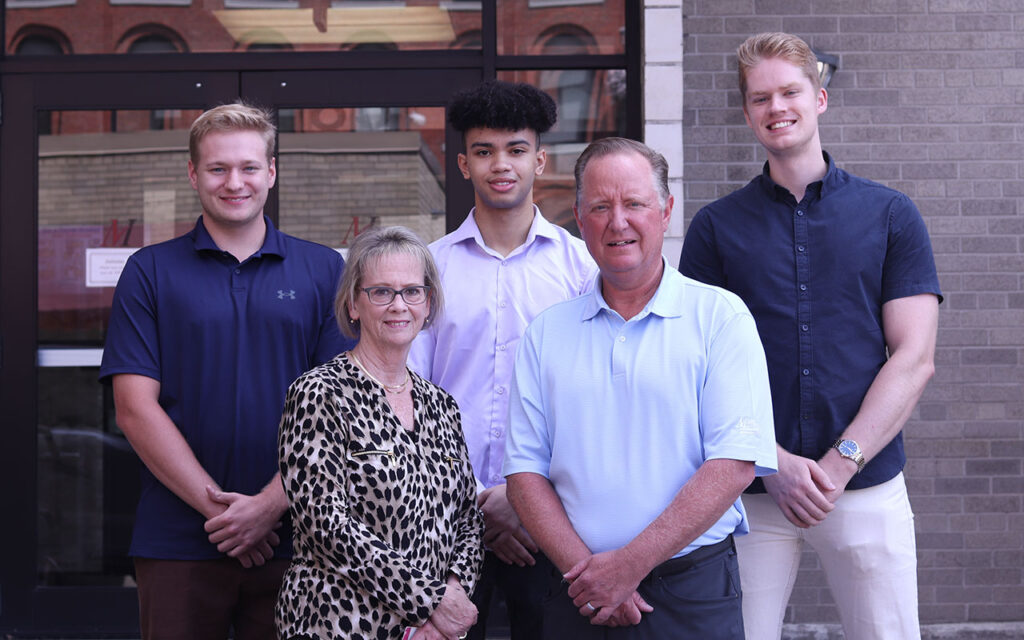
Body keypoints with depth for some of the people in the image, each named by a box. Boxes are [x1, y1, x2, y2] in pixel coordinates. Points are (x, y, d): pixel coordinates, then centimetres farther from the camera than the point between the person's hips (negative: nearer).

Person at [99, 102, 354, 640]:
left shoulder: (324, 270, 7)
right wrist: (219, 505, -10)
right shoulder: (149, 272, 5)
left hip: (295, 541, 1)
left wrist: (270, 504, -10)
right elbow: (135, 409, -2)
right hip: (178, 545, 0)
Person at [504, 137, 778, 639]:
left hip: (692, 596, -2)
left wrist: (630, 564, -15)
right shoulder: (546, 333, 7)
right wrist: (583, 568, -11)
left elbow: (735, 463, -11)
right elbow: (525, 470, 3)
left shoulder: (721, 316, -2)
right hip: (577, 597, 2)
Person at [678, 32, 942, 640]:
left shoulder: (891, 215, 6)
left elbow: (914, 358, 0)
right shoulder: (716, 226, 7)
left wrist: (842, 463, -10)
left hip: (869, 485, 0)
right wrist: (772, 463, -10)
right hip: (750, 490, 0)